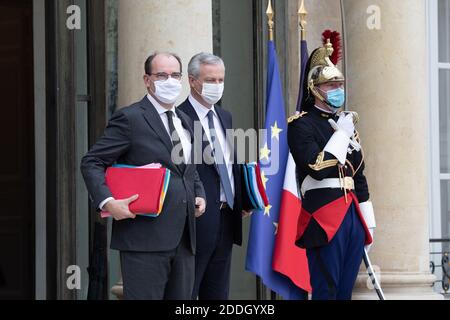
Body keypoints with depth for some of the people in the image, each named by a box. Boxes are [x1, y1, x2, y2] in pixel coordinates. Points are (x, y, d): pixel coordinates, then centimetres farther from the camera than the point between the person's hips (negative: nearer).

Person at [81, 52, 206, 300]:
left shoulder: (185, 122, 19)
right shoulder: (130, 118, -5)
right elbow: (91, 163, -6)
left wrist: (199, 195, 12)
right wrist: (107, 202, -20)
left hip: (183, 240, 7)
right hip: (145, 238, -7)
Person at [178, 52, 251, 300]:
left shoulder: (224, 117, 15)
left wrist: (242, 200, 9)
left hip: (227, 219, 8)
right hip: (198, 221, -8)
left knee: (218, 293, 13)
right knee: (186, 292, -2)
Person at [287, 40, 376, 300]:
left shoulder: (345, 123, 19)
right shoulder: (302, 125, -5)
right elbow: (317, 169, -19)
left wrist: (368, 222, 19)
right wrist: (342, 134, -12)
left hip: (352, 213, 7)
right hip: (325, 217, -7)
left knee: (345, 290, 8)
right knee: (326, 291, -6)